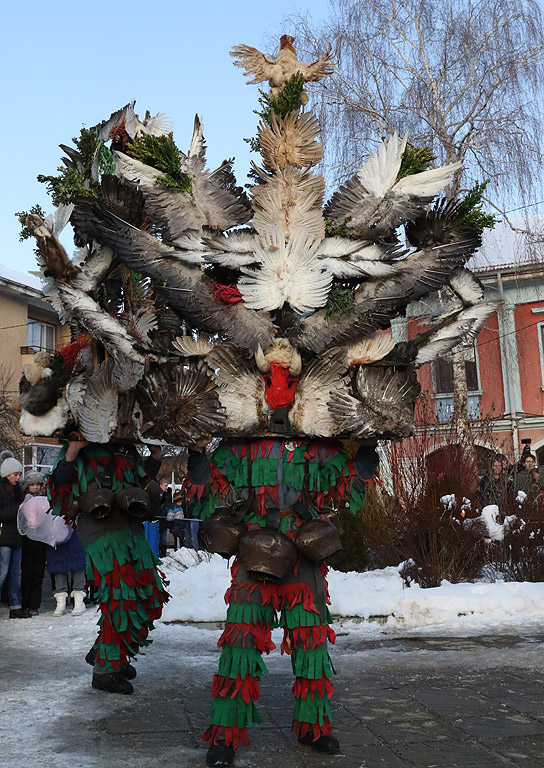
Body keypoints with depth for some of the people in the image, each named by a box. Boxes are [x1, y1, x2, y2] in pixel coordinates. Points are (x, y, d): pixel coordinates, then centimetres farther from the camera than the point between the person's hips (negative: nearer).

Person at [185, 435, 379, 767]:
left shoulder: (319, 447, 9)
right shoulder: (241, 445, 6)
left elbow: (351, 481, 16)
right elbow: (206, 491, 8)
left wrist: (368, 450, 3)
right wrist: (198, 455, -7)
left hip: (304, 555, 2)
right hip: (256, 551, -2)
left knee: (312, 639, 8)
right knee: (242, 639, -3)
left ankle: (313, 724, 28)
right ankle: (227, 732, 11)